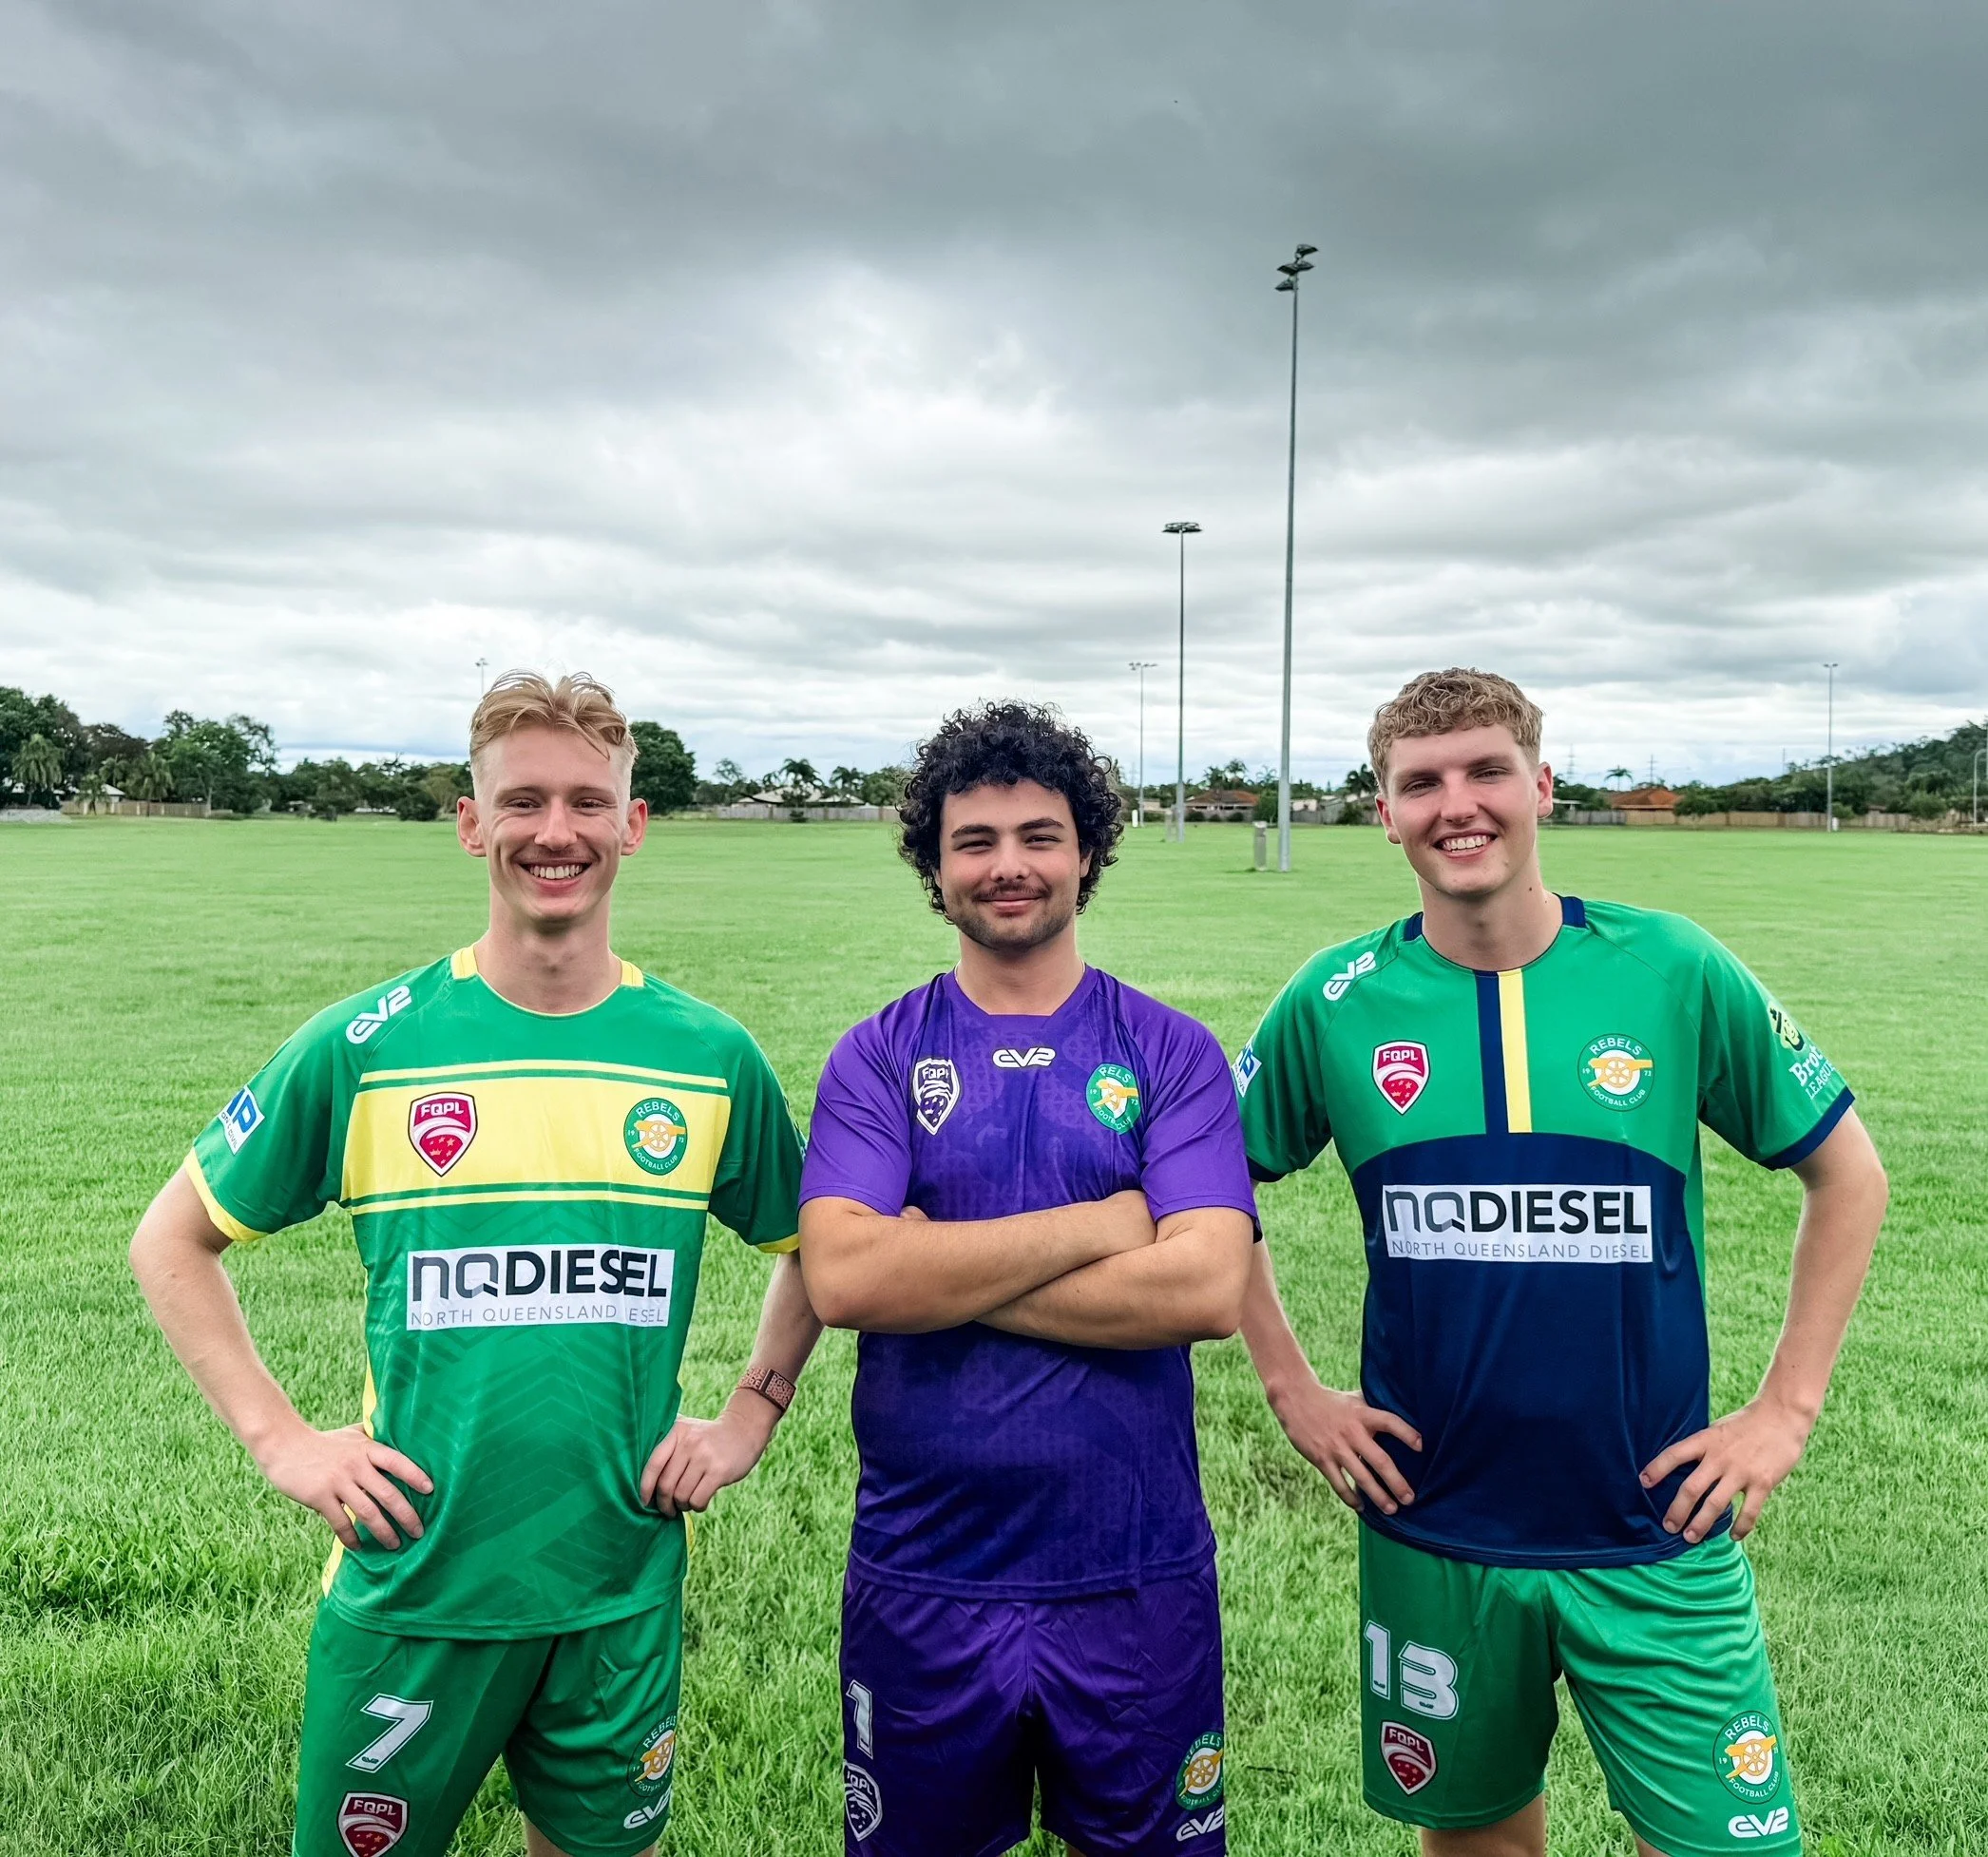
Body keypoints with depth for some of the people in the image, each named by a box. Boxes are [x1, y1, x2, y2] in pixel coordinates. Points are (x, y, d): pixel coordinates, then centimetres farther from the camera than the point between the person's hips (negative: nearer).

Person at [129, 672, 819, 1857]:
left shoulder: (710, 1057, -3)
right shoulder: (366, 1047, -8)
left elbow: (814, 1251, 12)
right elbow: (173, 1241, 3)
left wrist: (752, 1419, 2)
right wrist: (279, 1437, -4)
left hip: (623, 1596, 2)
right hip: (411, 1589, -1)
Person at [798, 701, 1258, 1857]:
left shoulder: (1171, 1053, -3)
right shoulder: (880, 1057, -2)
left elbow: (1209, 1287, -16)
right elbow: (840, 1278, -17)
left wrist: (942, 1273, -16)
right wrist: (1100, 1221, -17)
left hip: (1137, 1577, 0)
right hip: (923, 1578, 1)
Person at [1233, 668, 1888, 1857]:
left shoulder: (1672, 971, -8)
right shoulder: (1335, 1003, -6)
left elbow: (1848, 1174, 2)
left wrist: (1787, 1410, -2)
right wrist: (1293, 1388, 2)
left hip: (1655, 1542, -1)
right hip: (1432, 1539, 1)